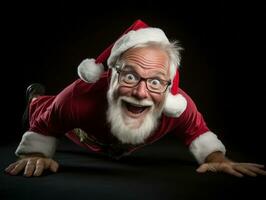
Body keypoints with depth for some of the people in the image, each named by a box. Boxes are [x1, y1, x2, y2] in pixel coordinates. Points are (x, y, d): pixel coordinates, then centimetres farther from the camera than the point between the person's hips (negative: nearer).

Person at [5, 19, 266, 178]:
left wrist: (216, 157, -36)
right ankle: (37, 97, 63)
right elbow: (46, 126, -28)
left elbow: (196, 130, -19)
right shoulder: (83, 94, -50)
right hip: (85, 133, -2)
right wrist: (37, 154, -42)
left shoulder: (179, 105, -43)